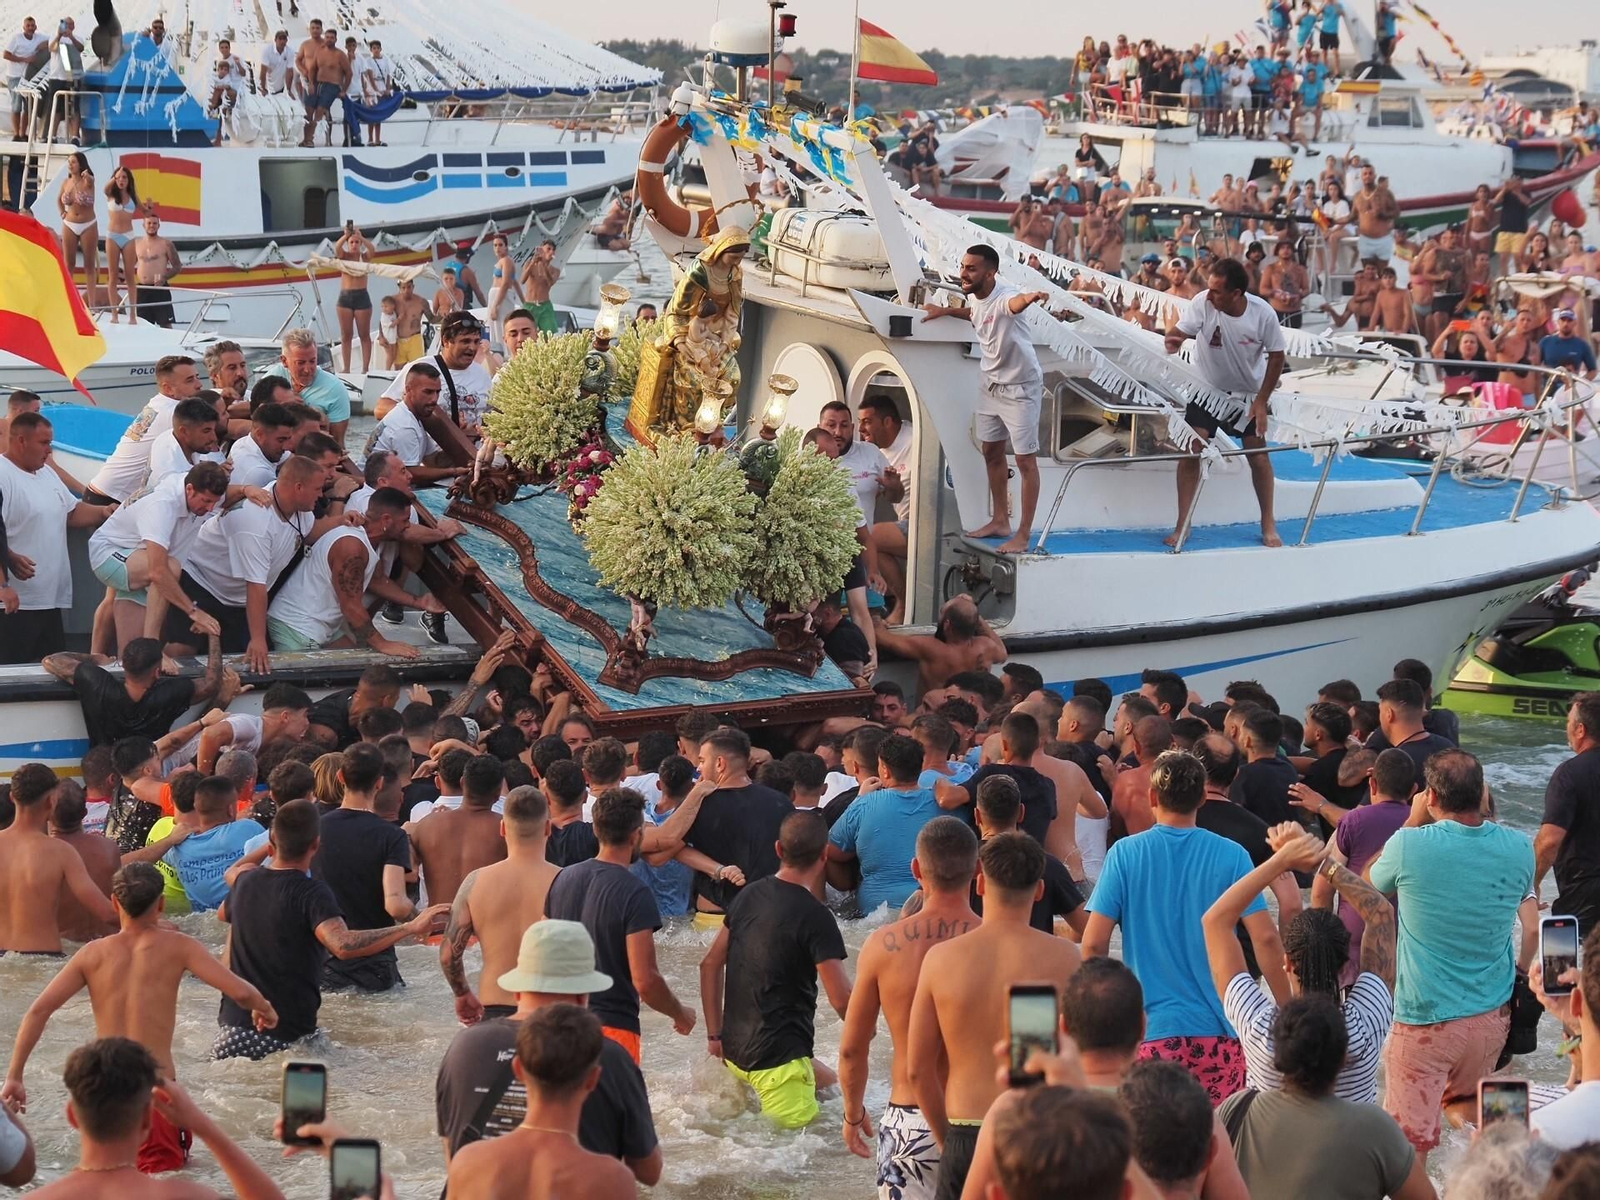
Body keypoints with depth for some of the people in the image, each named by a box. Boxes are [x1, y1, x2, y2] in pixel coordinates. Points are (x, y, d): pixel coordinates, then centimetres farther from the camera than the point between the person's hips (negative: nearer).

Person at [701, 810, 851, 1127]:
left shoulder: (750, 895, 8)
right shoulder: (815, 916, -15)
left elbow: (710, 965, 15)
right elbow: (842, 1000, -17)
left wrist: (715, 1035, 20)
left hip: (735, 1050, 8)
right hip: (778, 1058, -8)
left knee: (834, 1086, 24)